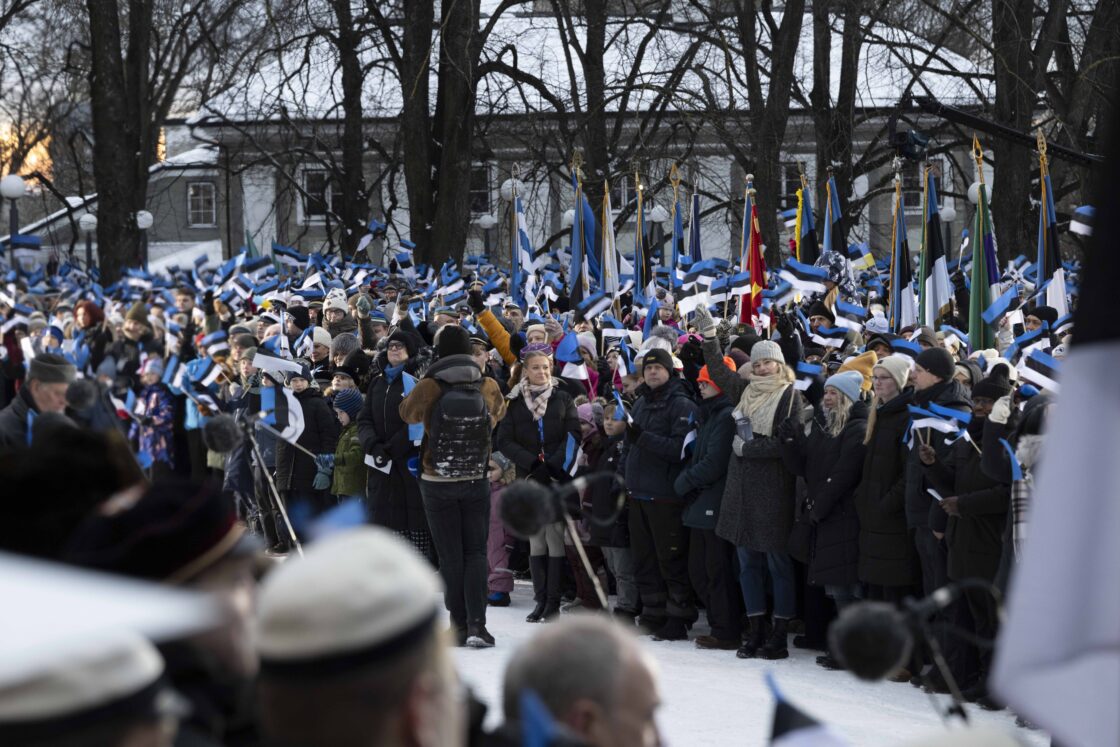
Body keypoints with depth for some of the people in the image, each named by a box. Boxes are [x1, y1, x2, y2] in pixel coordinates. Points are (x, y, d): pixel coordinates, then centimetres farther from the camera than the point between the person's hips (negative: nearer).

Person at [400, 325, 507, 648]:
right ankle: (477, 624, -8)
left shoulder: (428, 388, -13)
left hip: (437, 484, -1)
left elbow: (407, 412, 7)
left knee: (450, 556, 6)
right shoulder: (489, 388, -6)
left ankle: (459, 624, 6)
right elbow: (499, 413, 15)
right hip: (476, 484, 1)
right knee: (476, 552, 6)